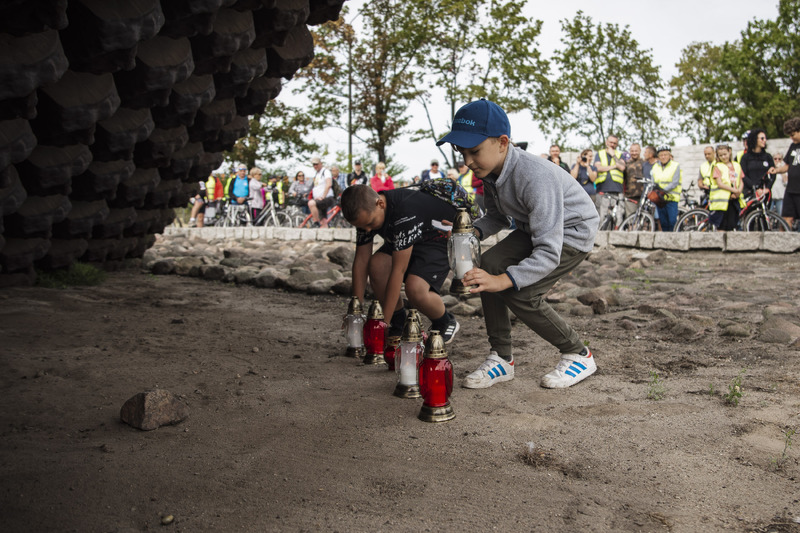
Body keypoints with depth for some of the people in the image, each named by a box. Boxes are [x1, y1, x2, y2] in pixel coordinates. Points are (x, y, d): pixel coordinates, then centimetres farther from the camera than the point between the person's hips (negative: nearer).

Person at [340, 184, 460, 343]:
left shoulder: (405, 212, -38)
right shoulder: (366, 213, -15)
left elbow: (399, 270, -36)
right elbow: (361, 261, -9)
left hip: (442, 239, -7)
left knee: (415, 289, -31)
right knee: (377, 265, -22)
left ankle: (446, 323, 1)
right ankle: (398, 325, -2)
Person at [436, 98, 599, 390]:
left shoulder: (535, 177, -37)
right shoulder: (491, 169, -11)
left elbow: (549, 252, -40)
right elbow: (497, 216, 6)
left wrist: (503, 280, -52)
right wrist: (474, 230, -16)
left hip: (572, 231, -8)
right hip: (535, 227, 8)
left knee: (521, 295, -21)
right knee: (489, 265, -14)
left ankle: (579, 355, 3)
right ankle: (501, 358, -3)